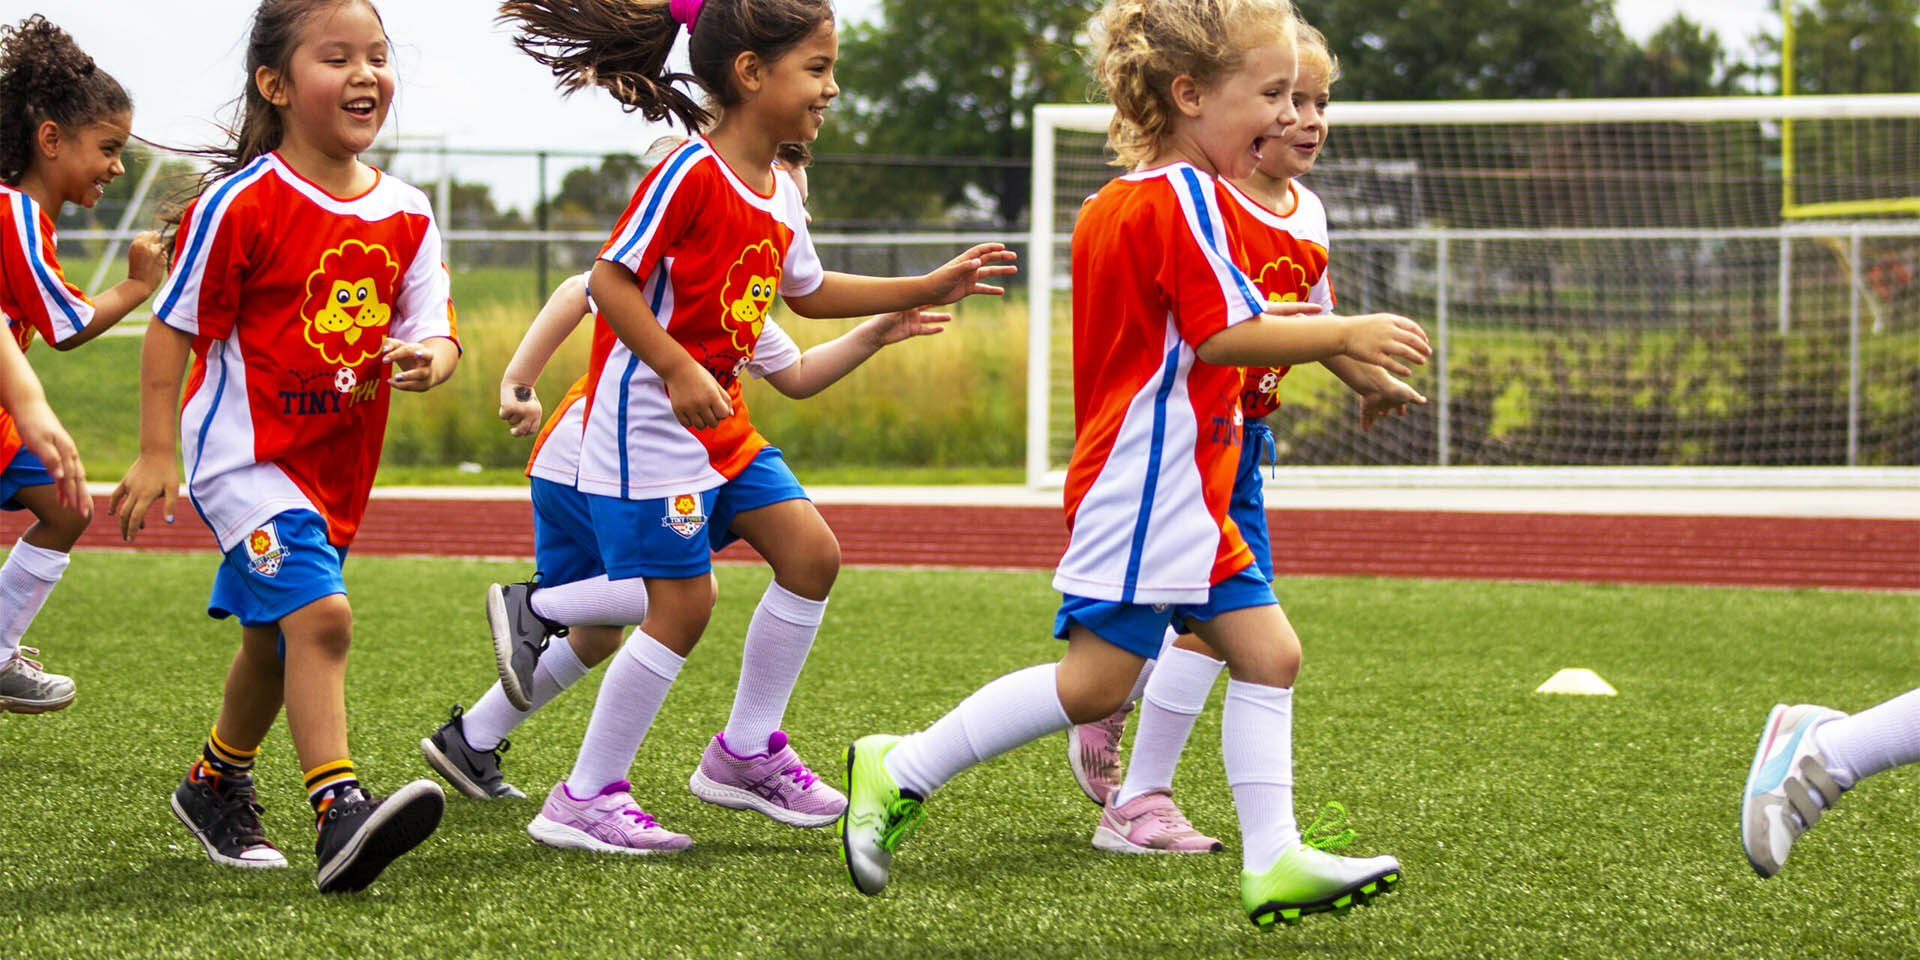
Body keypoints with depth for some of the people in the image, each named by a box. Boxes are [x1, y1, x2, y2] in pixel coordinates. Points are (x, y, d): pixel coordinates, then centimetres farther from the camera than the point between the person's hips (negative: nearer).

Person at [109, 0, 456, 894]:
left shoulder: (406, 215, 3)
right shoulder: (241, 205, -14)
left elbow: (432, 329, 2)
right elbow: (174, 325, -8)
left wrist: (426, 358, -23)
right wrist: (156, 454, -8)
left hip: (337, 465, 7)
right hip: (245, 453, -7)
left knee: (274, 639, 20)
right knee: (320, 615, -24)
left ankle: (216, 785, 42)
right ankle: (339, 813, -29)